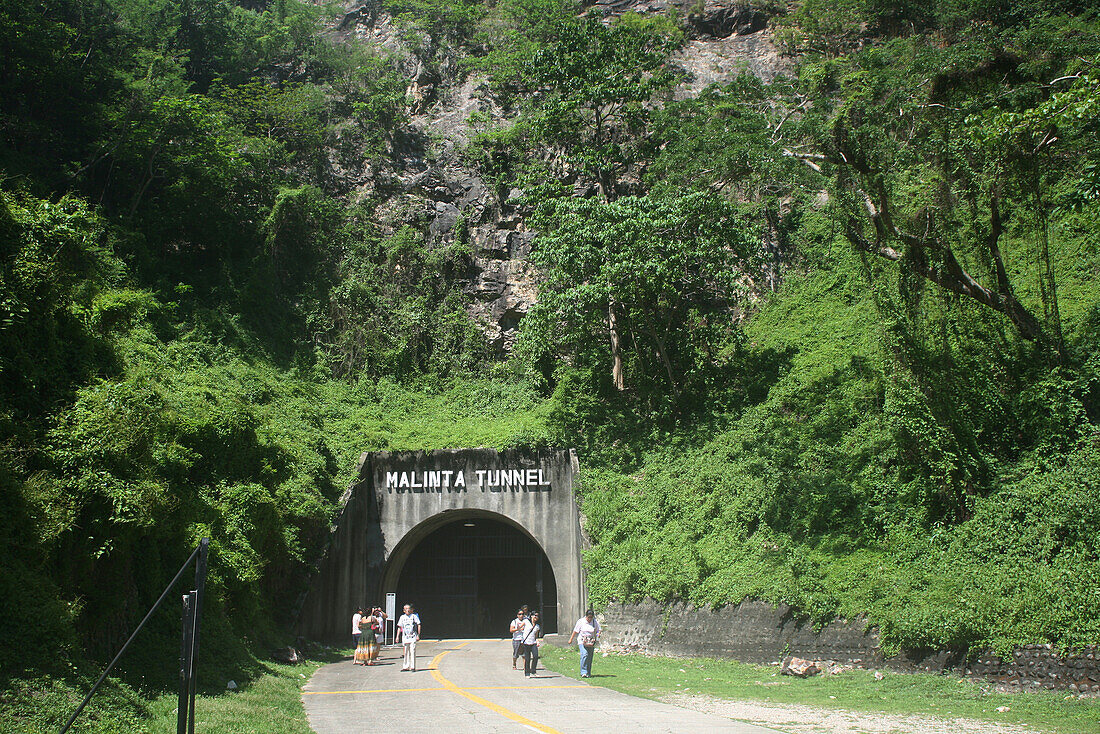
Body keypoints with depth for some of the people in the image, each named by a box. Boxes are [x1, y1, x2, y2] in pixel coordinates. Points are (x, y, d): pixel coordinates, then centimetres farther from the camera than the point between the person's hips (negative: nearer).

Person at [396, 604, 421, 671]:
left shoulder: (414, 616, 0)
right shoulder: (402, 617, 10)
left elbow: (418, 625, 0)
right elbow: (399, 627, 12)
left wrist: (418, 635, -6)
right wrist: (397, 636, 5)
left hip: (413, 636, -3)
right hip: (405, 637, 3)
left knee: (412, 651, -9)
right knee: (406, 652, 7)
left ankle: (413, 667, -7)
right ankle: (406, 667, 16)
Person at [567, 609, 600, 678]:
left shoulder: (595, 622, 4)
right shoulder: (581, 621, -4)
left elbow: (598, 630, 15)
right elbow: (575, 631, 2)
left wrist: (598, 634, -8)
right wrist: (571, 639, 4)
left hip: (591, 642, 3)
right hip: (582, 641, -3)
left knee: (590, 657, 2)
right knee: (584, 655, -21)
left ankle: (588, 673, 13)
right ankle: (583, 672, -20)